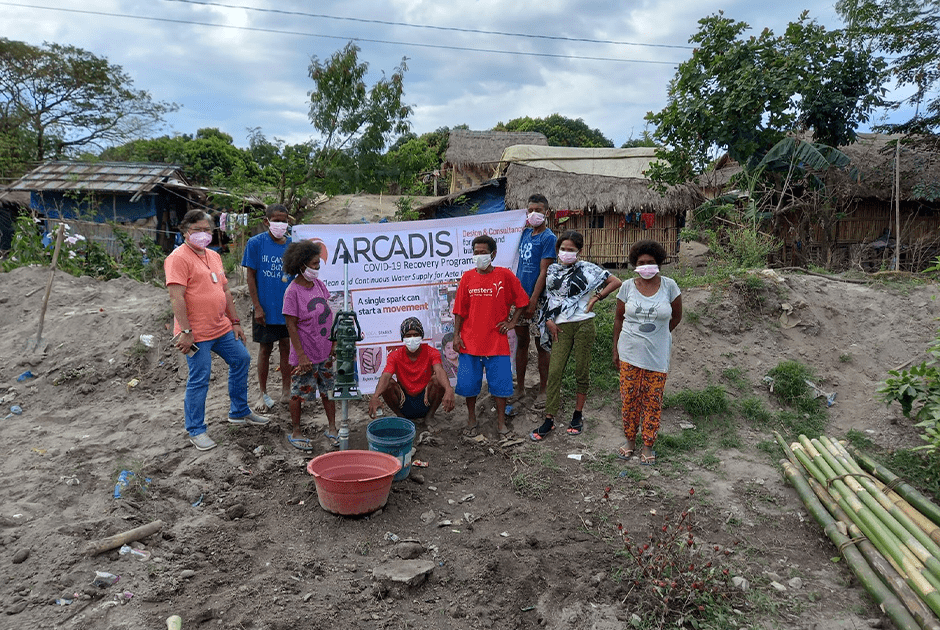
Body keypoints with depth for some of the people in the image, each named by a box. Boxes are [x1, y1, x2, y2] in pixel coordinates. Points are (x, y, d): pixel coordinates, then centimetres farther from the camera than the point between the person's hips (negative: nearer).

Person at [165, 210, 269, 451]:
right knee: (199, 380, -2)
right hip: (197, 334, -9)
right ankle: (196, 431, 14)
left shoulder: (214, 256, 15)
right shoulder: (179, 258, -12)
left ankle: (239, 412, 33)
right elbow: (176, 298, -18)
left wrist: (235, 322, 18)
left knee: (241, 360, 17)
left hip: (222, 328, 9)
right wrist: (185, 332, -22)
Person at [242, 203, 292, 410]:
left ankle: (286, 391, 23)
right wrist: (257, 306, -10)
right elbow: (251, 276, -5)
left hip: (288, 307, 2)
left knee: (286, 347, 9)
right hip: (265, 308, -2)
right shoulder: (255, 243, -6)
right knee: (265, 349, 8)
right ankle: (264, 394, 23)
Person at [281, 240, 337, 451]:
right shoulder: (293, 291, -17)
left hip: (325, 351, 6)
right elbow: (291, 326, -16)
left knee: (328, 389, 14)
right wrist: (301, 355, -17)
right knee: (299, 393, 8)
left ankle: (331, 428, 28)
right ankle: (295, 432, 25)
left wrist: (334, 343, 12)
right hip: (305, 354, -6)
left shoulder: (319, 284, 2)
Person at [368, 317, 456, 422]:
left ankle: (430, 415, -4)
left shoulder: (431, 353, -8)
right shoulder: (395, 356, -7)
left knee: (438, 380, -27)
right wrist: (375, 396, -46)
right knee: (387, 384, -25)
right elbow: (386, 376, -24)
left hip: (425, 403, -1)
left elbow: (439, 371, -29)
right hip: (404, 405, 1)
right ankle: (400, 417, -1)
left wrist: (448, 389, -51)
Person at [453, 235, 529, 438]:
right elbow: (460, 309, 5)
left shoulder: (505, 275, -2)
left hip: (497, 341, -1)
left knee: (500, 382, 3)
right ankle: (471, 419, 26)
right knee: (468, 383, 6)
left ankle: (501, 421, 21)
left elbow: (521, 301, 8)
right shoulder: (467, 277, 3)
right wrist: (456, 335, 0)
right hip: (470, 341, 1)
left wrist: (512, 322, 0)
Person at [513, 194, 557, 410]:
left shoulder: (548, 238, -9)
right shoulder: (525, 233, 11)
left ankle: (542, 391, 13)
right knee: (521, 341, 12)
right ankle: (520, 388, 22)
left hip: (538, 299, -7)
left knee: (541, 345, 3)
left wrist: (533, 300, -17)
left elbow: (544, 272, -14)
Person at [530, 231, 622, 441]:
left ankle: (578, 415, 20)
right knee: (554, 372, -5)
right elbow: (548, 299, 17)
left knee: (582, 371, 5)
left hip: (583, 325, -2)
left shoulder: (587, 269, 1)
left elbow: (616, 282, 1)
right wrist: (548, 320, 5)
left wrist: (595, 298, -2)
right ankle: (549, 419, 1)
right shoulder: (552, 270, 11)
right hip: (560, 327, 2)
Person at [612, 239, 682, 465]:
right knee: (629, 398, 7)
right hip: (630, 353, 1)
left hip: (657, 355, -1)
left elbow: (676, 316, 9)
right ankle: (629, 439, 25)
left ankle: (648, 445, 20)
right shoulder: (628, 286, -1)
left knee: (653, 401, 6)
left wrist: (658, 335, 11)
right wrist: (616, 349, 6)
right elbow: (619, 318, 6)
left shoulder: (669, 286, -4)